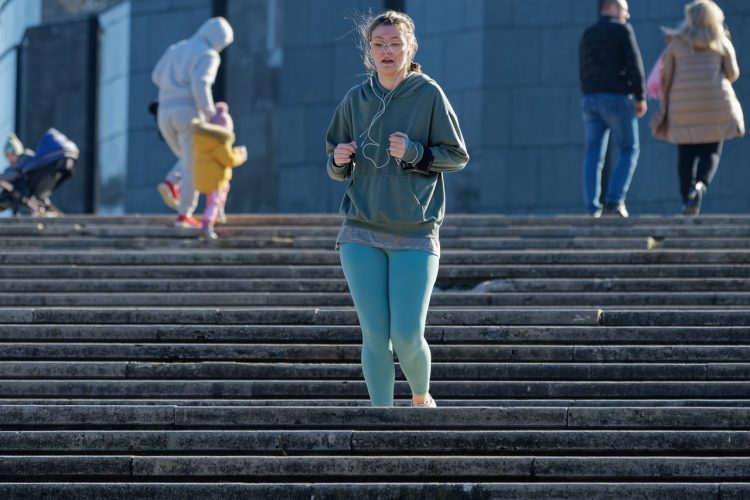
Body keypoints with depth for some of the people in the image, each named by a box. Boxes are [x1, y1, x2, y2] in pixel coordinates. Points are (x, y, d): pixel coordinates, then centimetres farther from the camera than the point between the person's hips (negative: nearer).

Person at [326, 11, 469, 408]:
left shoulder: (428, 94, -3)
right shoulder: (355, 99, 6)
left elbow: (458, 156, 0)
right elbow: (337, 169, 15)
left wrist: (414, 152, -16)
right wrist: (339, 161, -8)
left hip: (415, 234, -2)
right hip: (361, 235, 2)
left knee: (407, 336, -8)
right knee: (374, 337, -1)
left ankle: (421, 399, 22)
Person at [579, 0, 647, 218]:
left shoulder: (587, 35, 18)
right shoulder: (622, 29, -1)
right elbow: (634, 63, -8)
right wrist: (641, 97, -4)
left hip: (591, 99, 6)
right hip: (617, 97, -5)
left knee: (593, 154, 3)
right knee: (628, 151, 2)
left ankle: (592, 207, -4)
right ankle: (615, 200, -12)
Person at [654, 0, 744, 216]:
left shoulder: (676, 42, 7)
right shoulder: (721, 42, 7)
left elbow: (666, 77, 3)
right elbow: (732, 74, 6)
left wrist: (664, 107, 8)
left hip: (684, 104, 1)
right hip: (715, 102, -1)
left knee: (686, 154, 8)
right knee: (711, 151, 3)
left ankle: (686, 200, 3)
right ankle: (700, 185, -25)